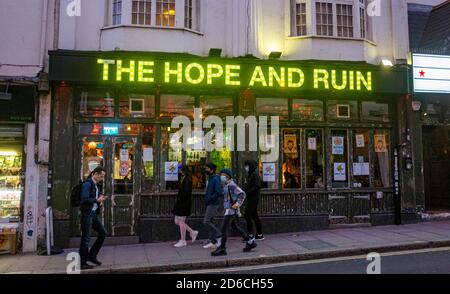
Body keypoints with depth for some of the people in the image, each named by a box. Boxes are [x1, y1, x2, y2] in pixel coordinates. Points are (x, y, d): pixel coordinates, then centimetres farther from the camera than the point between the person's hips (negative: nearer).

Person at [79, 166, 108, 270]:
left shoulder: (96, 185, 13)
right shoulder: (87, 184, -15)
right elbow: (84, 200, -24)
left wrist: (101, 199, 4)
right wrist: (97, 200, -19)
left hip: (94, 214, 9)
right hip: (87, 214, -9)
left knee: (102, 233, 12)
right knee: (86, 238, -1)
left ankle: (92, 255, 23)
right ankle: (82, 263, 10)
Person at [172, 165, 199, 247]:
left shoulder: (187, 180, -15)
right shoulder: (183, 179, 15)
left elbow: (186, 192, -23)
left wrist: (179, 201, -19)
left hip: (184, 203, -10)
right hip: (180, 204, 10)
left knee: (181, 222, -1)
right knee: (177, 221, 13)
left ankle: (183, 241, 10)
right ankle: (192, 232, 22)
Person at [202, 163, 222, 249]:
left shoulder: (216, 179, -15)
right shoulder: (210, 179, 14)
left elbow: (219, 192, -24)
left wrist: (209, 199, -17)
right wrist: (206, 199, 11)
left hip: (213, 204, -10)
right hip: (209, 204, 10)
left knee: (206, 222, -11)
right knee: (210, 222, 10)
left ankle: (219, 236, 1)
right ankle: (213, 242, 16)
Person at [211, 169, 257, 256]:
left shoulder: (231, 185, -15)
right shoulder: (227, 185, 15)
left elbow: (242, 194, -22)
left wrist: (237, 204, -22)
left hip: (231, 210, -10)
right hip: (229, 210, 10)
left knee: (224, 229, -6)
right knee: (236, 227, 17)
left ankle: (222, 249, 0)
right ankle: (250, 242, 24)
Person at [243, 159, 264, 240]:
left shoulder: (255, 174, -13)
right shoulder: (250, 174, 16)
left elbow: (257, 186, -22)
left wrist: (247, 193, -20)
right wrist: (244, 191, 1)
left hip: (253, 198, -10)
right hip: (251, 198, 10)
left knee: (247, 215, -8)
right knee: (254, 216, 12)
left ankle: (251, 235, -2)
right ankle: (260, 234, 18)